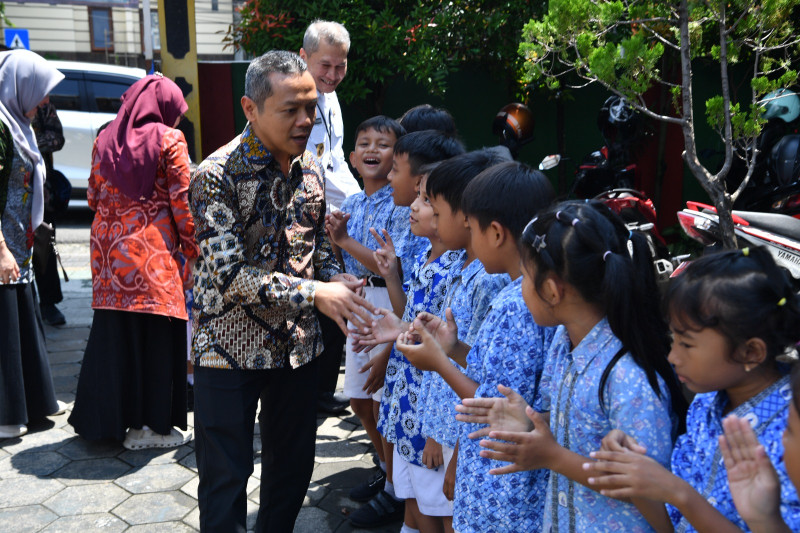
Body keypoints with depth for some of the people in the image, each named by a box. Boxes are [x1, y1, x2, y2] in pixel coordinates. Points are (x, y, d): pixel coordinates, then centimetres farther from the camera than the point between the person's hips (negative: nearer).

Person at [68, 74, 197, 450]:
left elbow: (93, 196, 13)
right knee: (155, 334, 3)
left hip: (109, 249, 6)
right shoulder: (168, 140, -6)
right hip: (154, 250, -5)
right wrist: (191, 248, -2)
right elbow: (182, 201, -8)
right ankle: (150, 424, 9)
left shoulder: (104, 140, 10)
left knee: (112, 333, 13)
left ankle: (106, 418, 23)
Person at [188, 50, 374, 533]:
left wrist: (337, 279, -7)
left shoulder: (311, 167, 3)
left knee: (293, 467, 20)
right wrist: (315, 294, -27)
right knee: (226, 480, 6)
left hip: (299, 344, 6)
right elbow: (231, 273, -23)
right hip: (231, 350, -6)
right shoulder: (218, 175, -17)